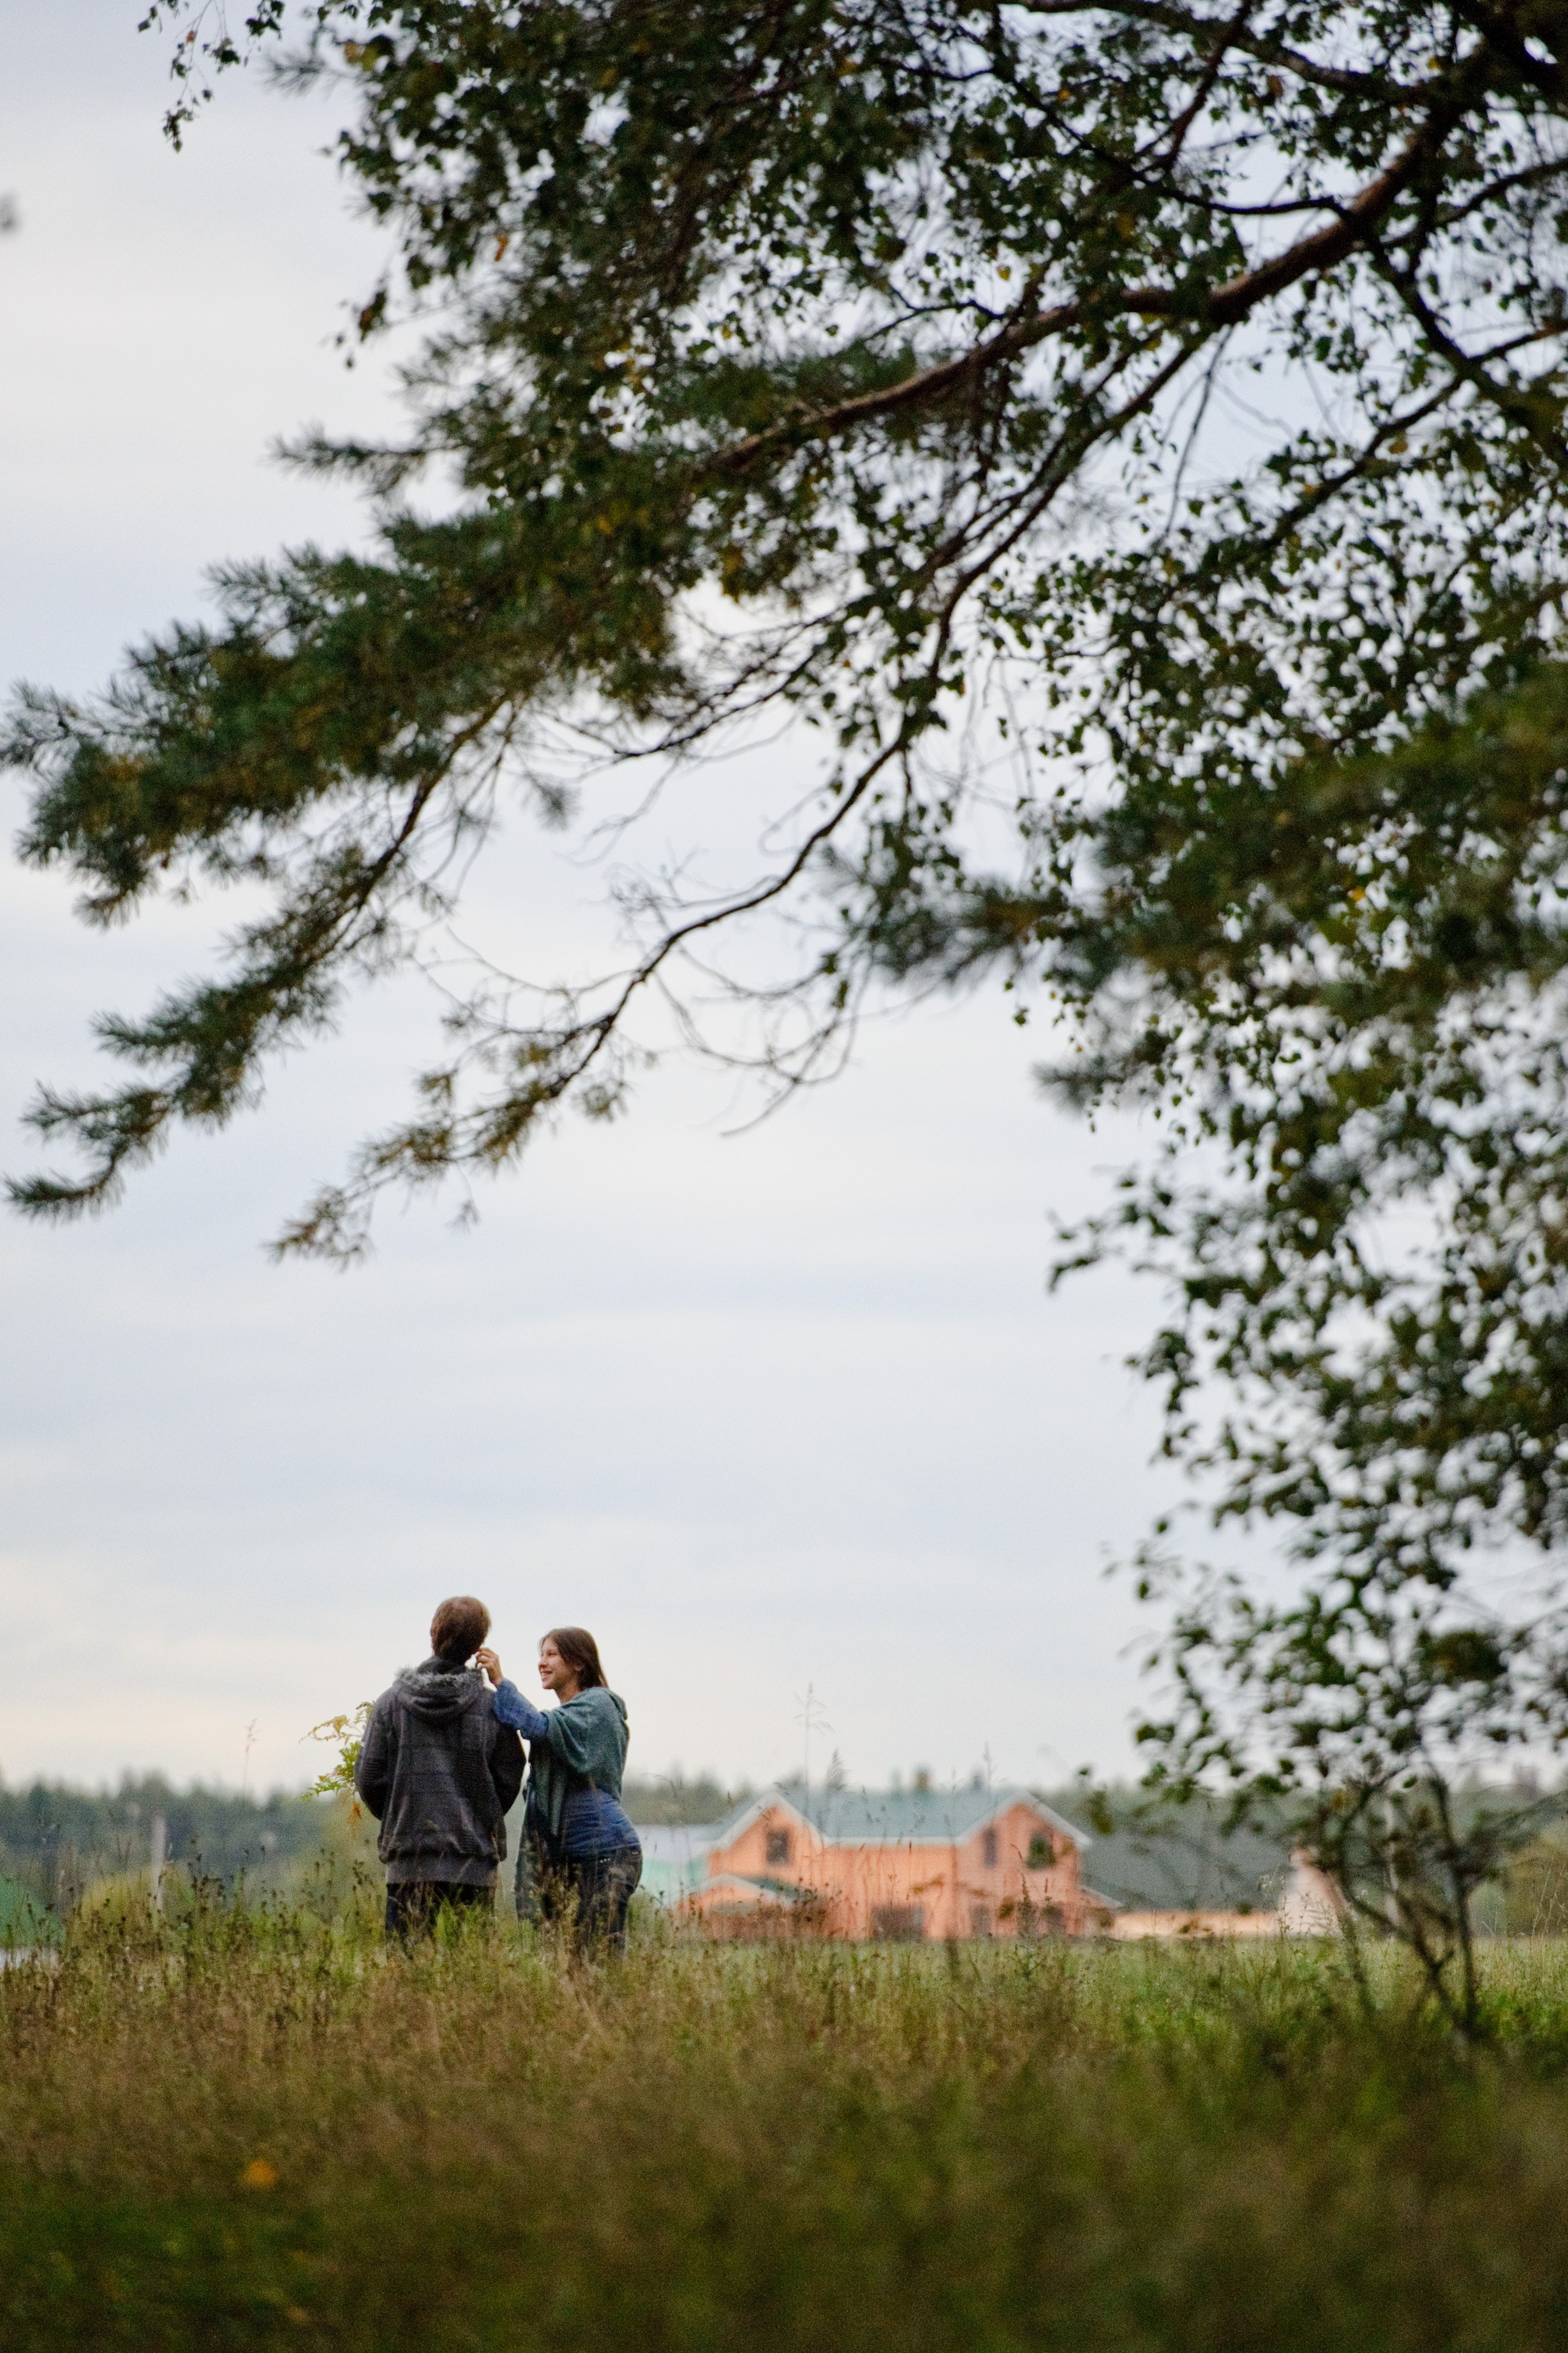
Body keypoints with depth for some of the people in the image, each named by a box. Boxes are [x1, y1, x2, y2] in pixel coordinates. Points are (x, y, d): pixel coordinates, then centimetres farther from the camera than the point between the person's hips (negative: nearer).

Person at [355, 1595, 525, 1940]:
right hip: (474, 1862, 0)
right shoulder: (491, 1705, -1)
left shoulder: (391, 1702, -1)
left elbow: (369, 1776, 2)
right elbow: (508, 1781, 4)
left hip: (409, 1862, 0)